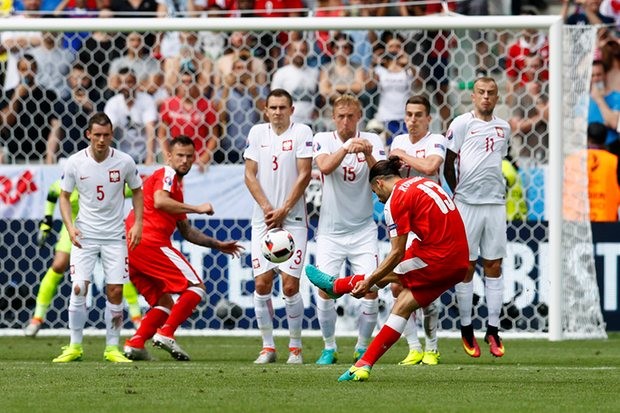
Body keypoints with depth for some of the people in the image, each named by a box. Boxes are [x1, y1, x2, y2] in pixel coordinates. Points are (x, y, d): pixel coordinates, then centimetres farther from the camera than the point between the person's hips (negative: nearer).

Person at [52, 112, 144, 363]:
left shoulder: (124, 162, -6)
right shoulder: (74, 163, -7)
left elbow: (137, 191, 9)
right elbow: (64, 196, 4)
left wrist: (138, 224, -1)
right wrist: (70, 226, -9)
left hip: (115, 236, 1)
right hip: (85, 235, -1)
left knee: (115, 291, -3)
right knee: (79, 288, -11)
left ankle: (112, 348, 8)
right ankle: (75, 346, 1)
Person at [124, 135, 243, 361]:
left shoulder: (175, 183, 31)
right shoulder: (166, 175, 2)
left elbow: (186, 231, 35)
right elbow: (159, 201, -20)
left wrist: (218, 245, 32)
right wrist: (197, 209, -14)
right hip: (149, 241, -10)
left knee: (165, 304, 15)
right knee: (196, 287, -9)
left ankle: (135, 344, -1)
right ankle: (166, 334, -20)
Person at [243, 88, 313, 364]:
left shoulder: (301, 133, -2)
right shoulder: (257, 133, 7)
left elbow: (304, 175, -6)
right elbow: (250, 175, 5)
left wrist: (283, 211, -10)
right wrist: (267, 208, -7)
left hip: (293, 219, -3)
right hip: (263, 218, 3)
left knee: (290, 285, -7)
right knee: (261, 284, -3)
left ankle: (295, 347, 6)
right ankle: (268, 347, 6)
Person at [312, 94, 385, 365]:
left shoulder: (372, 141, -2)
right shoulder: (323, 140, -3)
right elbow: (325, 167, -24)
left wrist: (368, 156, -36)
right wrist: (346, 148, -42)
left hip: (363, 229, 0)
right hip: (330, 230, 0)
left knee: (371, 290, -8)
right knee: (325, 290, -9)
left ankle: (362, 347, 8)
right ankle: (329, 348, 9)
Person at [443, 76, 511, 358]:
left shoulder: (503, 128, 13)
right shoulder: (461, 124, -2)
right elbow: (448, 166, 1)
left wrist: (498, 191, 12)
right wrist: (457, 194, -1)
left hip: (495, 203, 4)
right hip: (468, 204, -4)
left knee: (494, 265, 4)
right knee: (466, 265, 0)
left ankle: (493, 330, 6)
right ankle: (466, 329, 8)